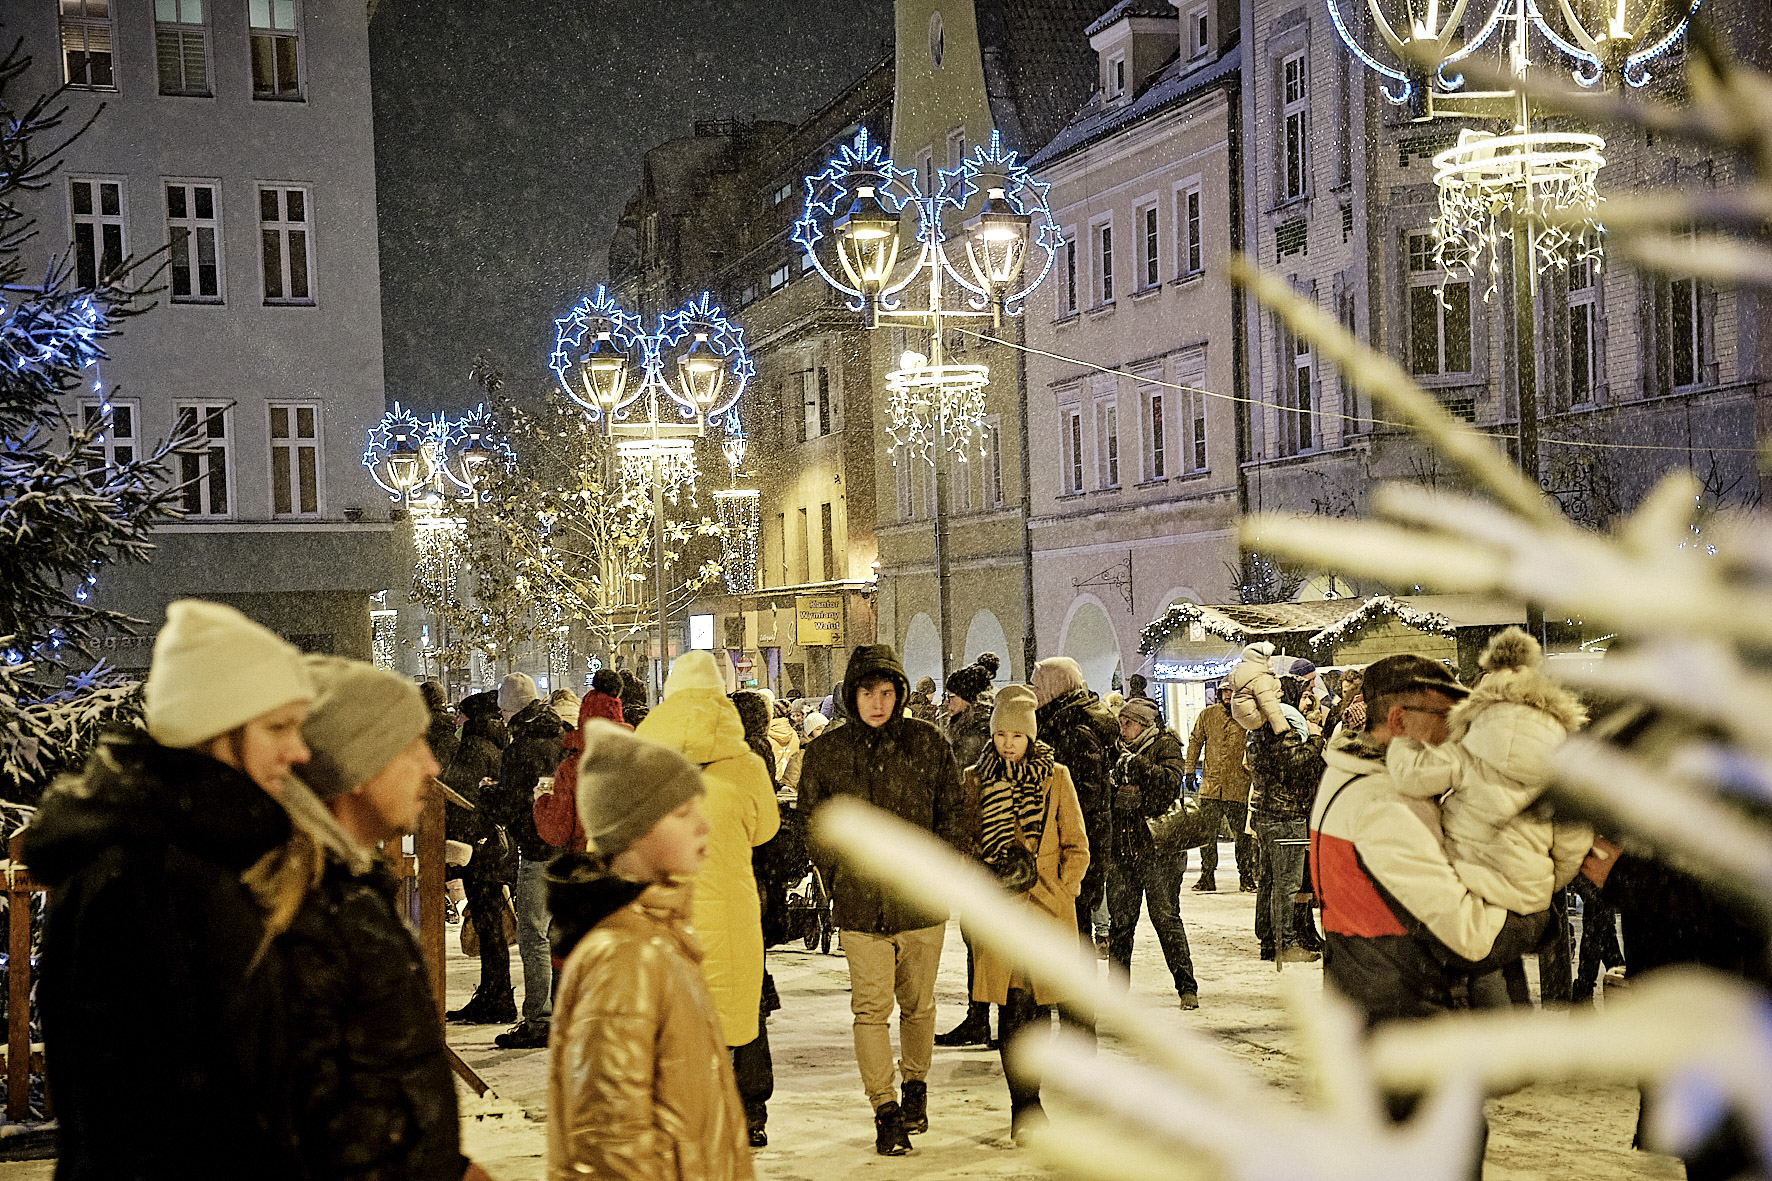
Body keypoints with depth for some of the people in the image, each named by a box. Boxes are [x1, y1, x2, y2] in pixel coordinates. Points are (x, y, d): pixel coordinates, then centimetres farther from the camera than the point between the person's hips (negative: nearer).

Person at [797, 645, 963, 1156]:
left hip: (921, 901, 0)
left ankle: (915, 1085, 35)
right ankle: (886, 1112, 5)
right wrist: (839, 878, 4)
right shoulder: (825, 753, 1)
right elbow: (813, 823, 9)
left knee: (917, 1006, 13)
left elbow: (950, 814, 6)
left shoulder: (928, 744, 0)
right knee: (871, 1009, -3)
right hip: (859, 905, 0)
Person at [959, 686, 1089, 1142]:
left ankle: (1026, 1100, 18)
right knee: (1016, 1001, -11)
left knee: (1040, 1006, 3)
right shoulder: (975, 780, 6)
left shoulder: (1055, 778, 4)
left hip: (1048, 906, 1)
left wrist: (1059, 892, -2)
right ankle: (1025, 1105, -8)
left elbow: (1077, 847, 8)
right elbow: (965, 846, 13)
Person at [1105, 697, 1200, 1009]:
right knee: (1119, 920, 6)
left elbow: (1172, 782, -16)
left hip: (1157, 846, -5)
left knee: (1166, 917, -5)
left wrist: (1139, 763, -20)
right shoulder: (1120, 750, 16)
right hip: (1121, 845, 5)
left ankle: (1187, 987, 3)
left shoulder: (1166, 745, 0)